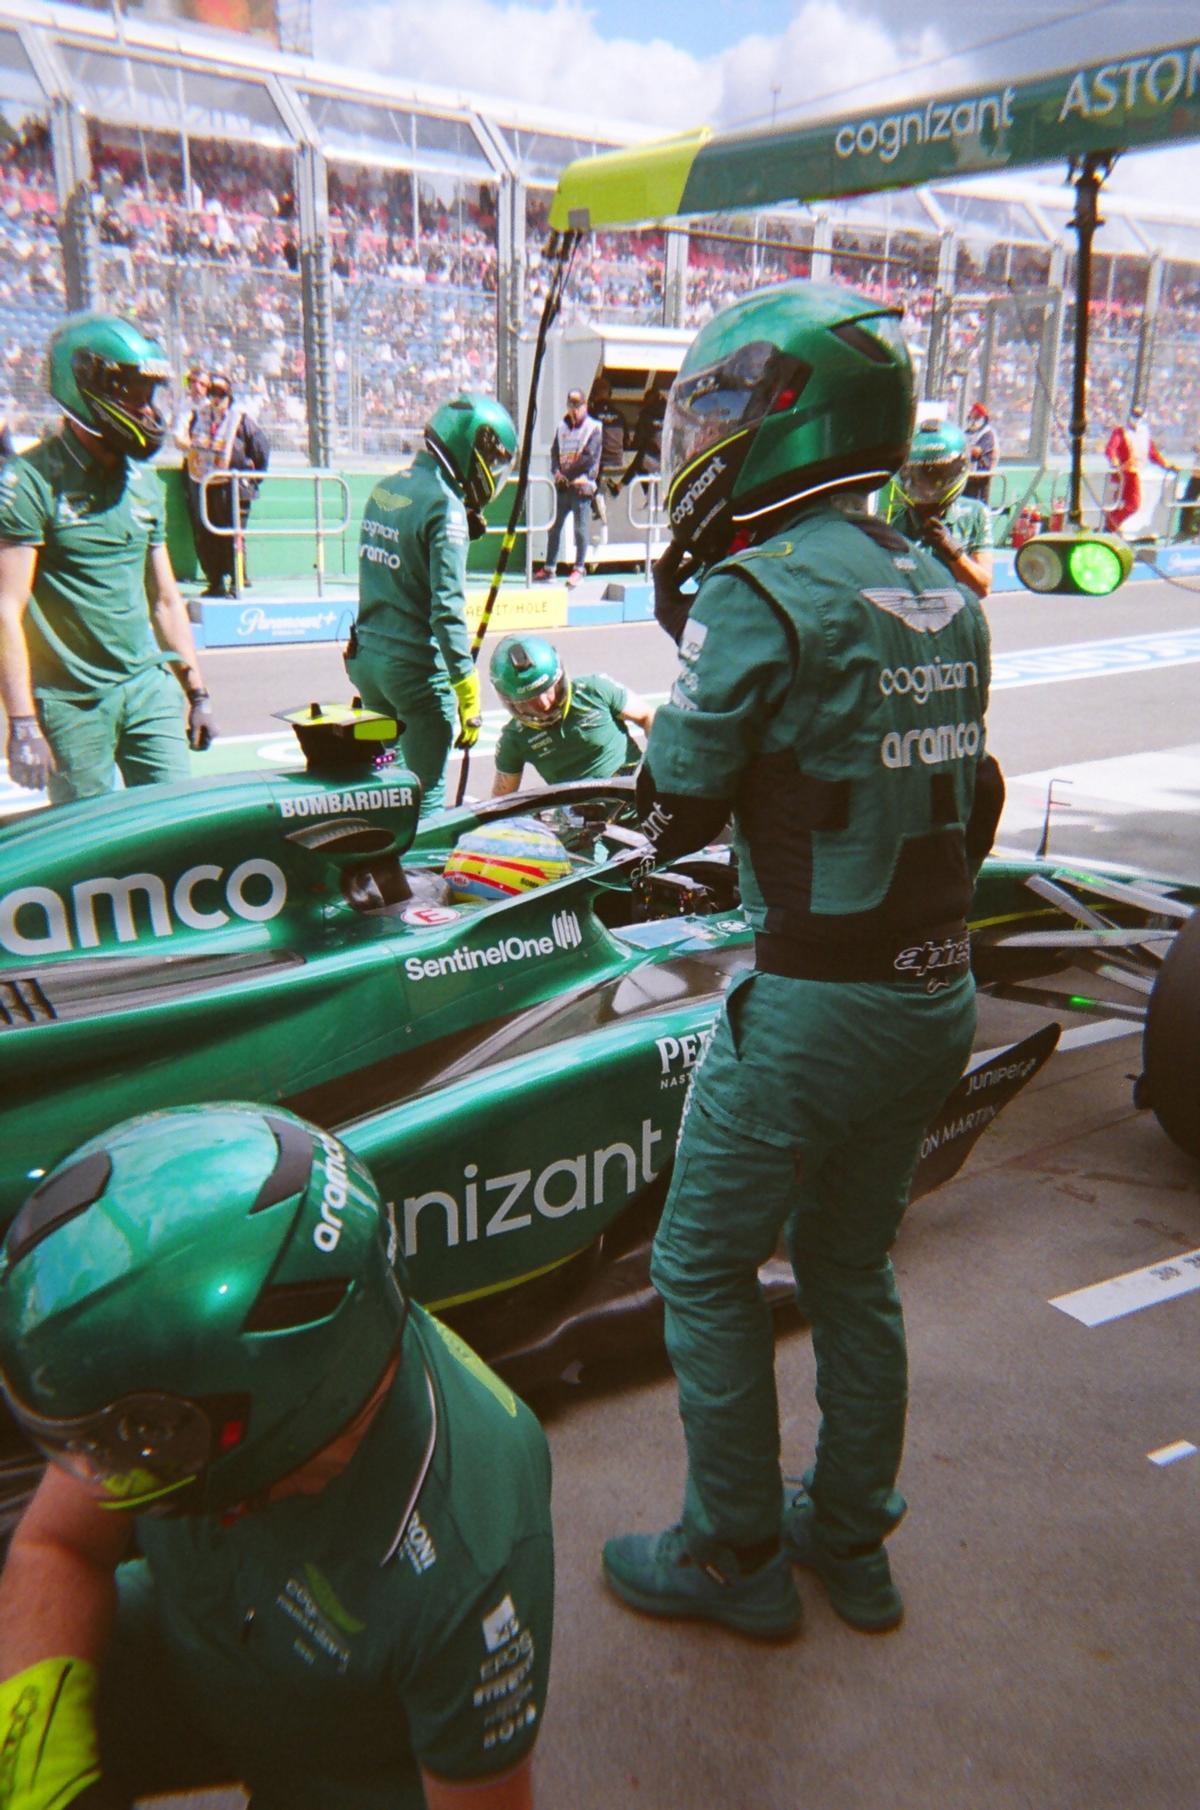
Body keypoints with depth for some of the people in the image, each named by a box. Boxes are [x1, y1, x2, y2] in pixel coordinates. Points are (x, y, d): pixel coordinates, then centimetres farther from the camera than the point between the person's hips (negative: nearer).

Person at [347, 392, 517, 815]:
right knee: (427, 794, 1)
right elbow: (447, 607, -21)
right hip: (415, 666, -8)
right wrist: (468, 692, -19)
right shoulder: (446, 506, -15)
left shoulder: (385, 488, 9)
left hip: (365, 656, 8)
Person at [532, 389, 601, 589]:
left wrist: (566, 473, -11)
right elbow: (554, 451, 14)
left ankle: (578, 569, 4)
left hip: (581, 485, -5)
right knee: (554, 526, 8)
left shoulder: (593, 428, -2)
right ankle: (548, 568, 15)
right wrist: (556, 471, -5)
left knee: (581, 528, -3)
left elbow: (589, 458, -10)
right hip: (563, 485, 5)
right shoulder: (562, 426, 14)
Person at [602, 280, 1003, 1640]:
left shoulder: (760, 590, -16)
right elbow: (960, 788, 12)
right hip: (939, 994, 8)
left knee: (704, 1271, 12)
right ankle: (851, 1540, 37)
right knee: (852, 1269, 22)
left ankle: (734, 1556, 27)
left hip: (812, 1006, -8)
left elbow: (673, 813, -10)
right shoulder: (942, 590, 7)